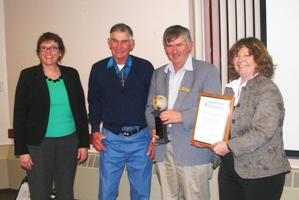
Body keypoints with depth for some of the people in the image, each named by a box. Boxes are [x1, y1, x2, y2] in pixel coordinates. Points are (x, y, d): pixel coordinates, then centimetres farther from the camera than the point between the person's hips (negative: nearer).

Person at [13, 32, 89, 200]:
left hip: (69, 141, 2)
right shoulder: (28, 76, -3)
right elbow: (20, 115, -4)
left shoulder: (72, 74, 4)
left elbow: (81, 110, 7)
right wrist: (22, 150, -7)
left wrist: (84, 143, 4)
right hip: (39, 143, -2)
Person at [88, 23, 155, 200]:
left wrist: (155, 136, -1)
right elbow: (94, 103, 10)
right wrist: (95, 130, 0)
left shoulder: (145, 67, -3)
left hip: (141, 139, 0)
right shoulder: (99, 69, 1)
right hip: (110, 139, 1)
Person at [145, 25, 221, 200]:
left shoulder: (207, 70, -1)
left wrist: (182, 116, -22)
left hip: (192, 151, -5)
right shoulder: (158, 74, 16)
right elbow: (150, 107, 16)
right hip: (163, 151, 5)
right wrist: (153, 127, -4)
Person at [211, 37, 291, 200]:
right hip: (229, 168, 7)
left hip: (261, 172, -7)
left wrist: (229, 146, -19)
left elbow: (263, 132, -21)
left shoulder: (267, 89, -12)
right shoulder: (231, 88, 11)